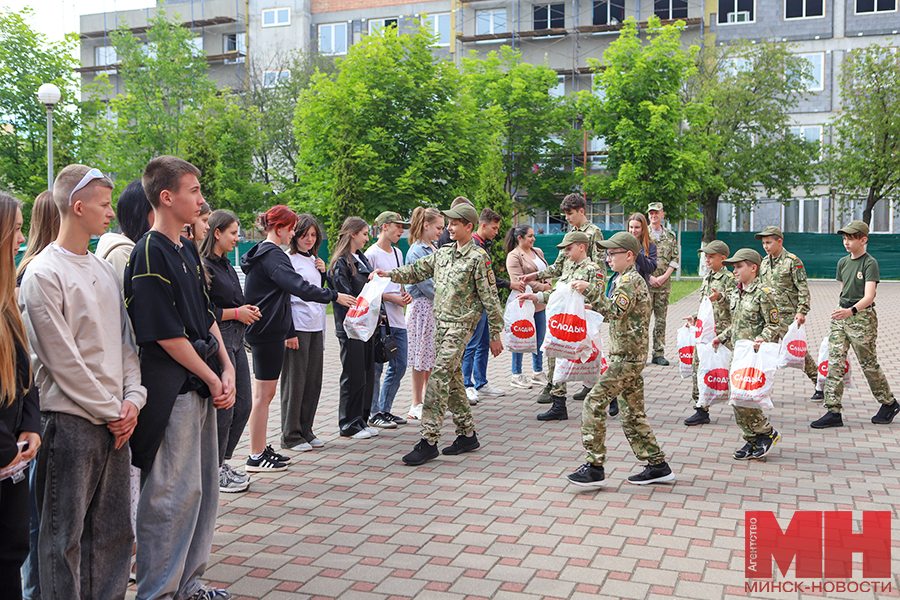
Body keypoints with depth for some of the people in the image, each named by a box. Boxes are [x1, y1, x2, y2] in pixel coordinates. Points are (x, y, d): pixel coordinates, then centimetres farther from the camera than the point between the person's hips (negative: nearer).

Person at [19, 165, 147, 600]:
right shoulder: (43, 273, -10)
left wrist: (132, 398, 1)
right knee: (65, 533, 3)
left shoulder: (104, 270, 13)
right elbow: (63, 359, -13)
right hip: (70, 421, -7)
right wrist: (110, 411, -10)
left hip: (114, 420, 7)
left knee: (113, 528, 14)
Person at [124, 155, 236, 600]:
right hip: (169, 390, -9)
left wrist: (226, 368, 5)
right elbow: (166, 334, -17)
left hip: (200, 386, 9)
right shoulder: (149, 255, -15)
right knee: (174, 491, -2)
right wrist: (211, 378, -10)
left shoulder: (188, 250, 14)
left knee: (204, 485, 15)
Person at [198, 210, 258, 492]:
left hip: (235, 341, 10)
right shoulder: (202, 266, -13)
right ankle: (214, 472, 11)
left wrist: (247, 309, 7)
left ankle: (223, 462, 25)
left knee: (243, 405, 11)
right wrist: (236, 313, -13)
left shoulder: (226, 265, 17)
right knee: (223, 409, -3)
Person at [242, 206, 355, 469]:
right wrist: (334, 296, -22)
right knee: (264, 393, -5)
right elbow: (299, 287, -27)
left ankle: (261, 449, 21)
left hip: (265, 331, 11)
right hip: (268, 332, -11)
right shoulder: (272, 256, -15)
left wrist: (289, 331, 23)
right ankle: (256, 456, 2)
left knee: (264, 392, 14)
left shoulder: (263, 254, 18)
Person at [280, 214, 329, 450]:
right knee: (295, 382, -2)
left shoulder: (314, 260, 17)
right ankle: (291, 436, 7)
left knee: (313, 381, 9)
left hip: (316, 327, 8)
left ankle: (306, 430, 20)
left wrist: (322, 273, 8)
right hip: (297, 327, -7)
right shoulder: (288, 259, -6)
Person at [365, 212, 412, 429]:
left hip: (398, 319, 8)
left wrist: (405, 294, 6)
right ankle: (374, 413, 7)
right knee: (376, 368, -2)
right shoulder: (372, 254, -8)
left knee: (399, 366, 11)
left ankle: (385, 409, 22)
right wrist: (393, 298, -15)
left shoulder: (397, 253, 17)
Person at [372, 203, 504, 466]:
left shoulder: (478, 257, -8)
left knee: (439, 377, -14)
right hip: (441, 321, 8)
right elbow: (417, 271, 17)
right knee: (453, 378, 12)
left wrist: (495, 335, -7)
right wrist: (389, 274, 0)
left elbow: (490, 298, -8)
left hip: (461, 324, -8)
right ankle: (467, 434, 23)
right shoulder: (443, 253, 13)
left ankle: (429, 440, -12)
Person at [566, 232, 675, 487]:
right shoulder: (631, 279, 20)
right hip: (630, 356, 11)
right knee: (632, 412, 14)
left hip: (626, 356, -11)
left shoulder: (629, 280, -13)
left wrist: (591, 290, -26)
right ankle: (658, 466, 19)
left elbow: (614, 312, -26)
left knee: (594, 404, -12)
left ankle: (594, 467, -10)